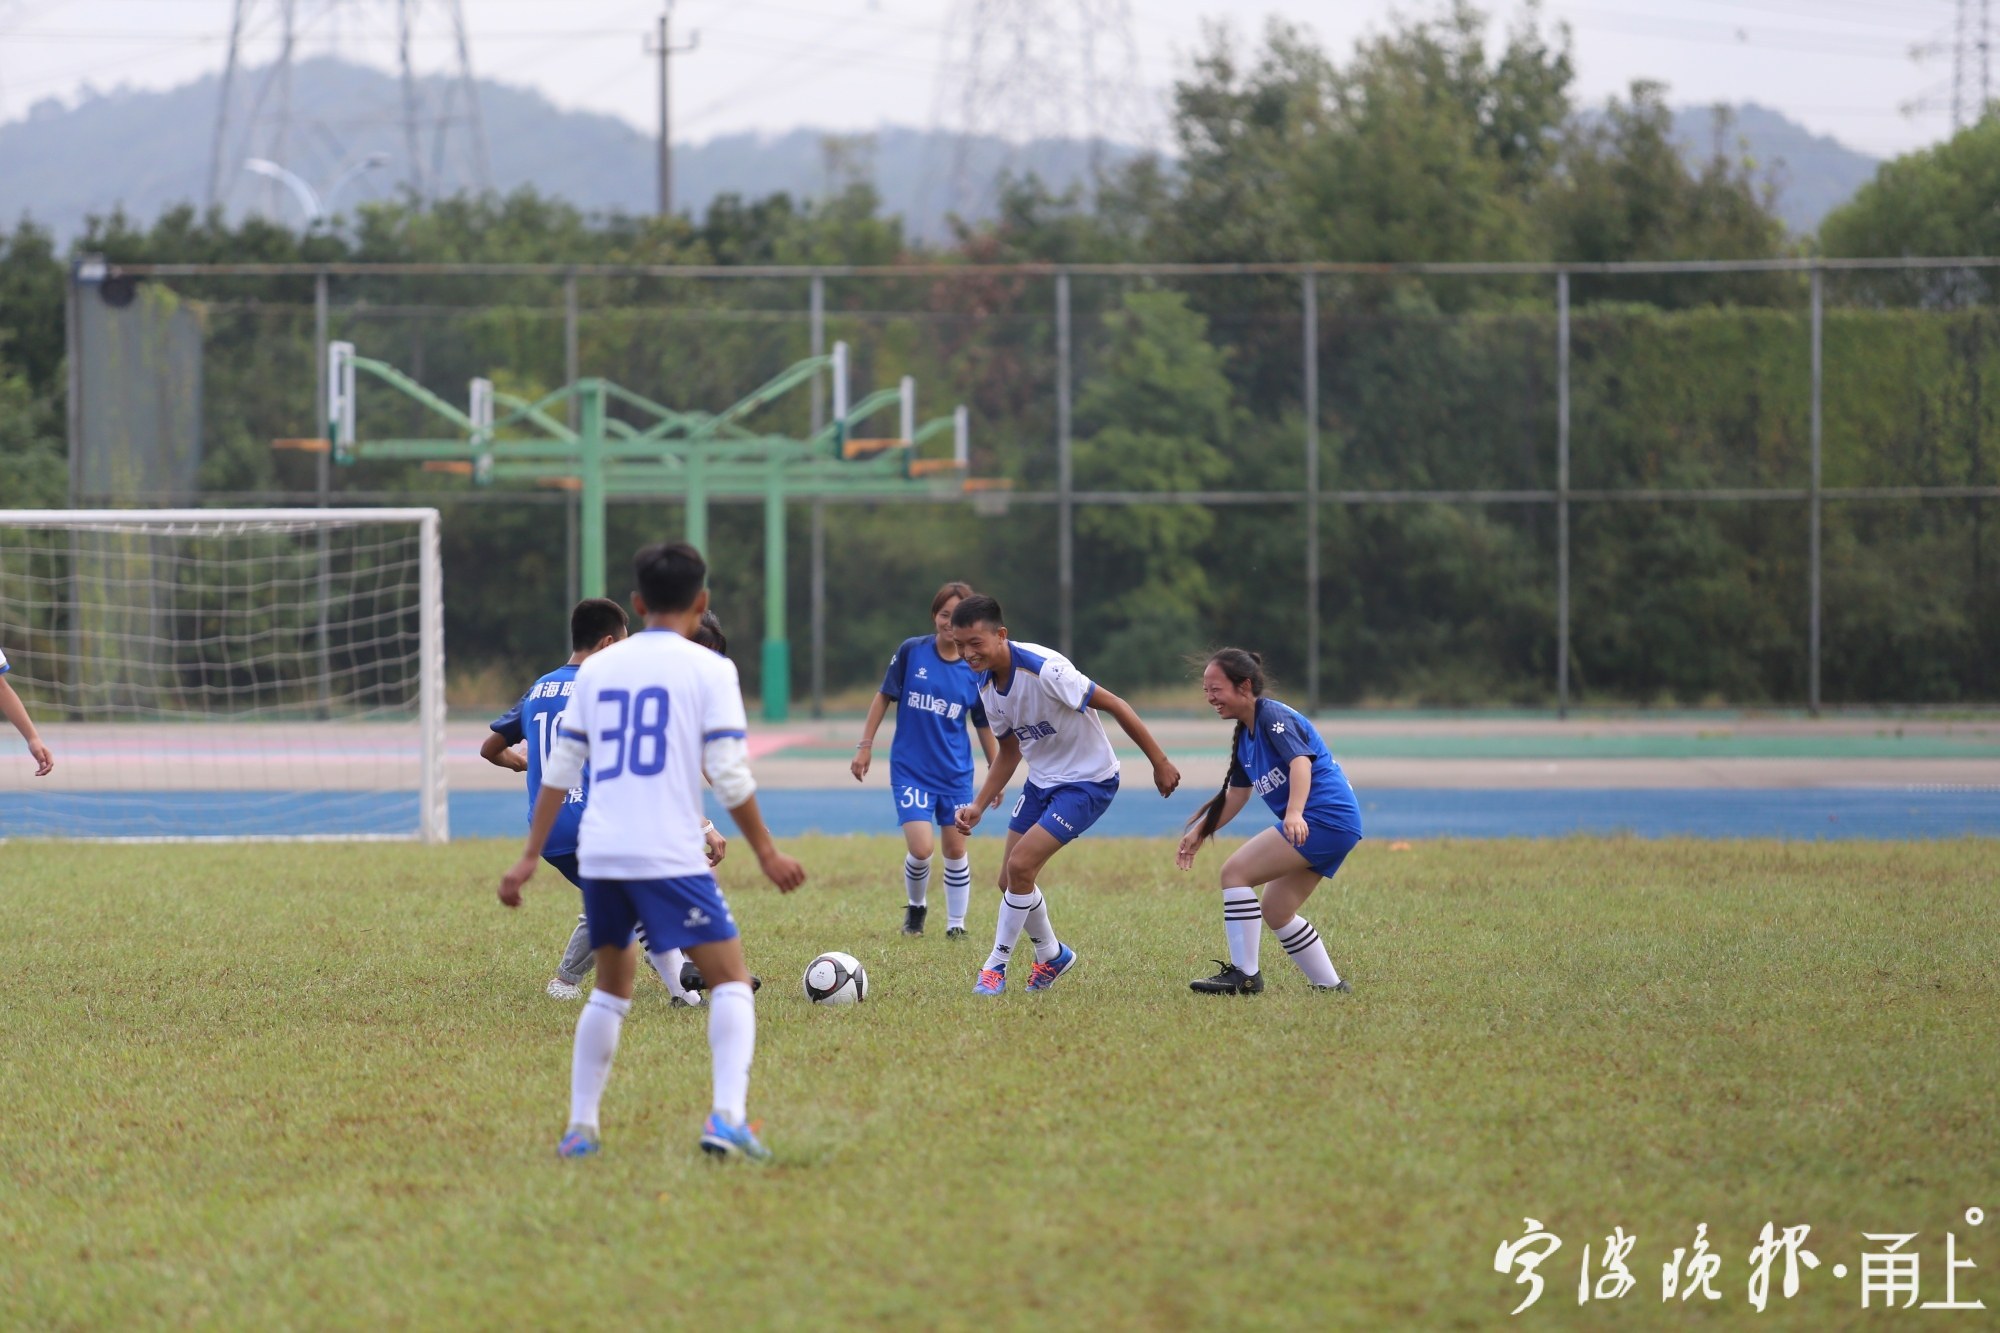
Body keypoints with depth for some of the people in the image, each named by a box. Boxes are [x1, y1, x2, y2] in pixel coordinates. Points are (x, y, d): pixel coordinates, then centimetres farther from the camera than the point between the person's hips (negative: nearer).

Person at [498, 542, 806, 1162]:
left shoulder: (598, 668, 12)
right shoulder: (708, 669, -1)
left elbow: (559, 770, 12)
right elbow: (730, 774, -7)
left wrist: (530, 858, 16)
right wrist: (766, 853, 2)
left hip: (599, 855, 5)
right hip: (671, 856, -5)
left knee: (611, 986, 21)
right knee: (730, 981, 2)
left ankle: (579, 1129, 17)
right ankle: (727, 1115, -17)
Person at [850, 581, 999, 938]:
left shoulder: (975, 669, -3)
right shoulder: (912, 651, -8)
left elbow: (983, 724, 8)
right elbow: (885, 696, 2)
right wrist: (866, 745, 0)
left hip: (956, 772, 2)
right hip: (910, 770, -2)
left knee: (956, 849, 6)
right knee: (920, 849, -12)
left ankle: (956, 924, 21)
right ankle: (915, 907, 17)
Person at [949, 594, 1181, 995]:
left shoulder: (1043, 669, -29)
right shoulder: (987, 686, -3)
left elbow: (1114, 706, -22)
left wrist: (1160, 763, -18)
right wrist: (979, 805, 0)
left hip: (1088, 781, -8)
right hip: (1042, 782, 8)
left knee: (1020, 867, -18)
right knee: (1011, 882, 8)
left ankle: (996, 967, -2)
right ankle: (1052, 955, 34)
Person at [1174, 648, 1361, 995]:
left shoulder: (1273, 717, -11)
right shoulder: (1244, 735, 18)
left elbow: (1301, 761, -28)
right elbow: (1236, 793, 30)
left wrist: (1294, 813, -43)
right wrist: (1199, 833, 29)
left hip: (1325, 817, -10)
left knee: (1236, 871, -13)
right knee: (1275, 912, 14)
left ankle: (1244, 974, -12)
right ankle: (1330, 985, 19)